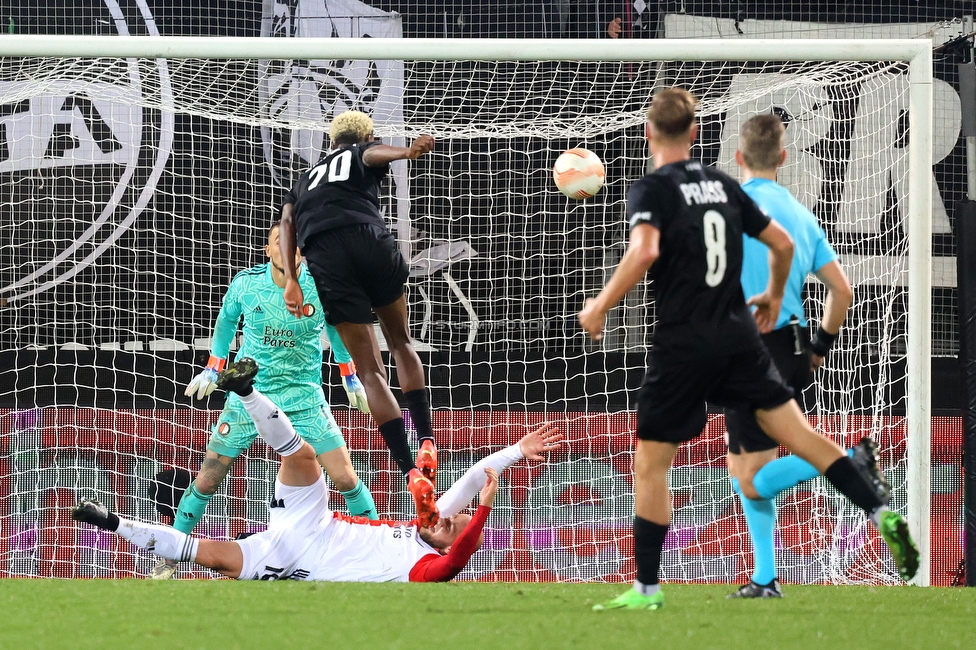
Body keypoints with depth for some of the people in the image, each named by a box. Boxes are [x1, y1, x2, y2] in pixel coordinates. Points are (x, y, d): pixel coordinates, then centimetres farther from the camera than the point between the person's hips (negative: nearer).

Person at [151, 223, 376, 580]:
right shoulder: (246, 282, -9)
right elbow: (227, 319, 12)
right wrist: (212, 369, 14)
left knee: (346, 479, -9)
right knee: (207, 479, 1)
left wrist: (351, 377, 11)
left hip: (304, 399, -1)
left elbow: (337, 328, 9)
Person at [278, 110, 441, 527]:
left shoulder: (306, 177, 37)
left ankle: (412, 473, -12)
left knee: (371, 371, 1)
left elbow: (287, 221, 19)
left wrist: (291, 280, 8)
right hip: (366, 238, -2)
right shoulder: (364, 153, 26)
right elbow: (373, 153, 0)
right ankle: (426, 443, 4)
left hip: (322, 258, 2)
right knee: (400, 342, 21)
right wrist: (407, 152, -23)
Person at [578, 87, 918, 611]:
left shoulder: (651, 189, -8)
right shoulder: (723, 185, 10)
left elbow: (644, 251, -27)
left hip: (682, 346, -5)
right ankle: (884, 517, -5)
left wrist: (600, 306, -17)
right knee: (799, 434, 8)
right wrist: (773, 295, 33)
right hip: (740, 337, 5)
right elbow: (782, 243, 15)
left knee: (649, 464, 4)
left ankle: (647, 589, 5)